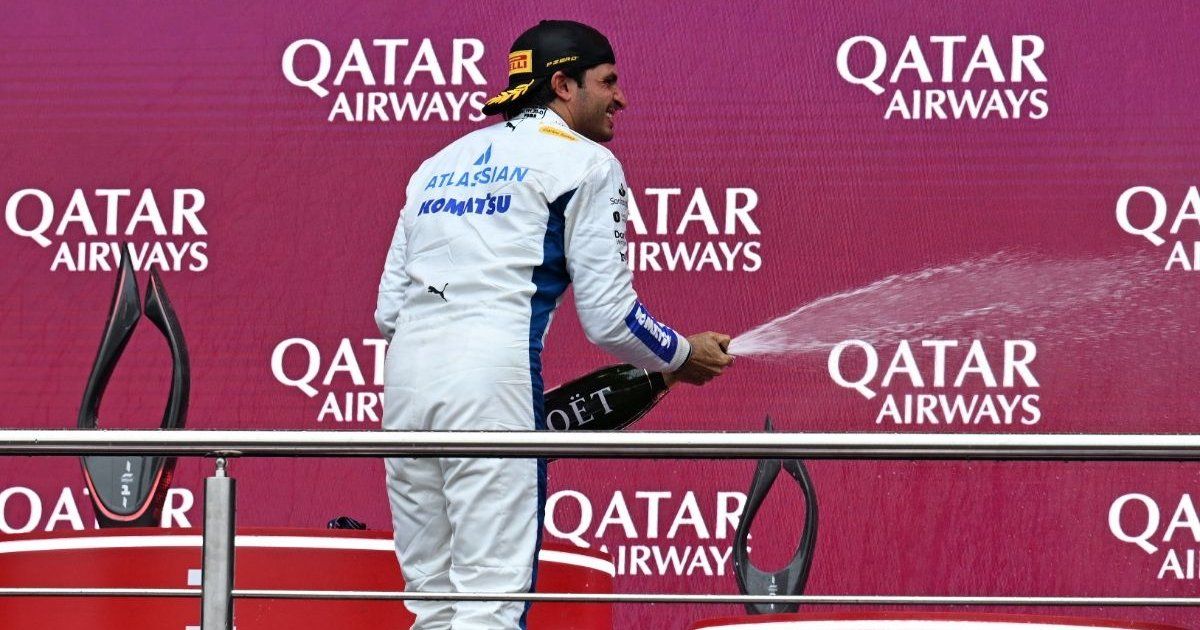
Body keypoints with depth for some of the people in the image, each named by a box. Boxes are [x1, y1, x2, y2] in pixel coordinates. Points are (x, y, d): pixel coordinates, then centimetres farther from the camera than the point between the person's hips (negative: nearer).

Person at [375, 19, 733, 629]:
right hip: (492, 378, -7)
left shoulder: (439, 164, 24)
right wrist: (685, 357, 18)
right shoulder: (584, 162, 4)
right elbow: (608, 317, 0)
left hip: (406, 373, 7)